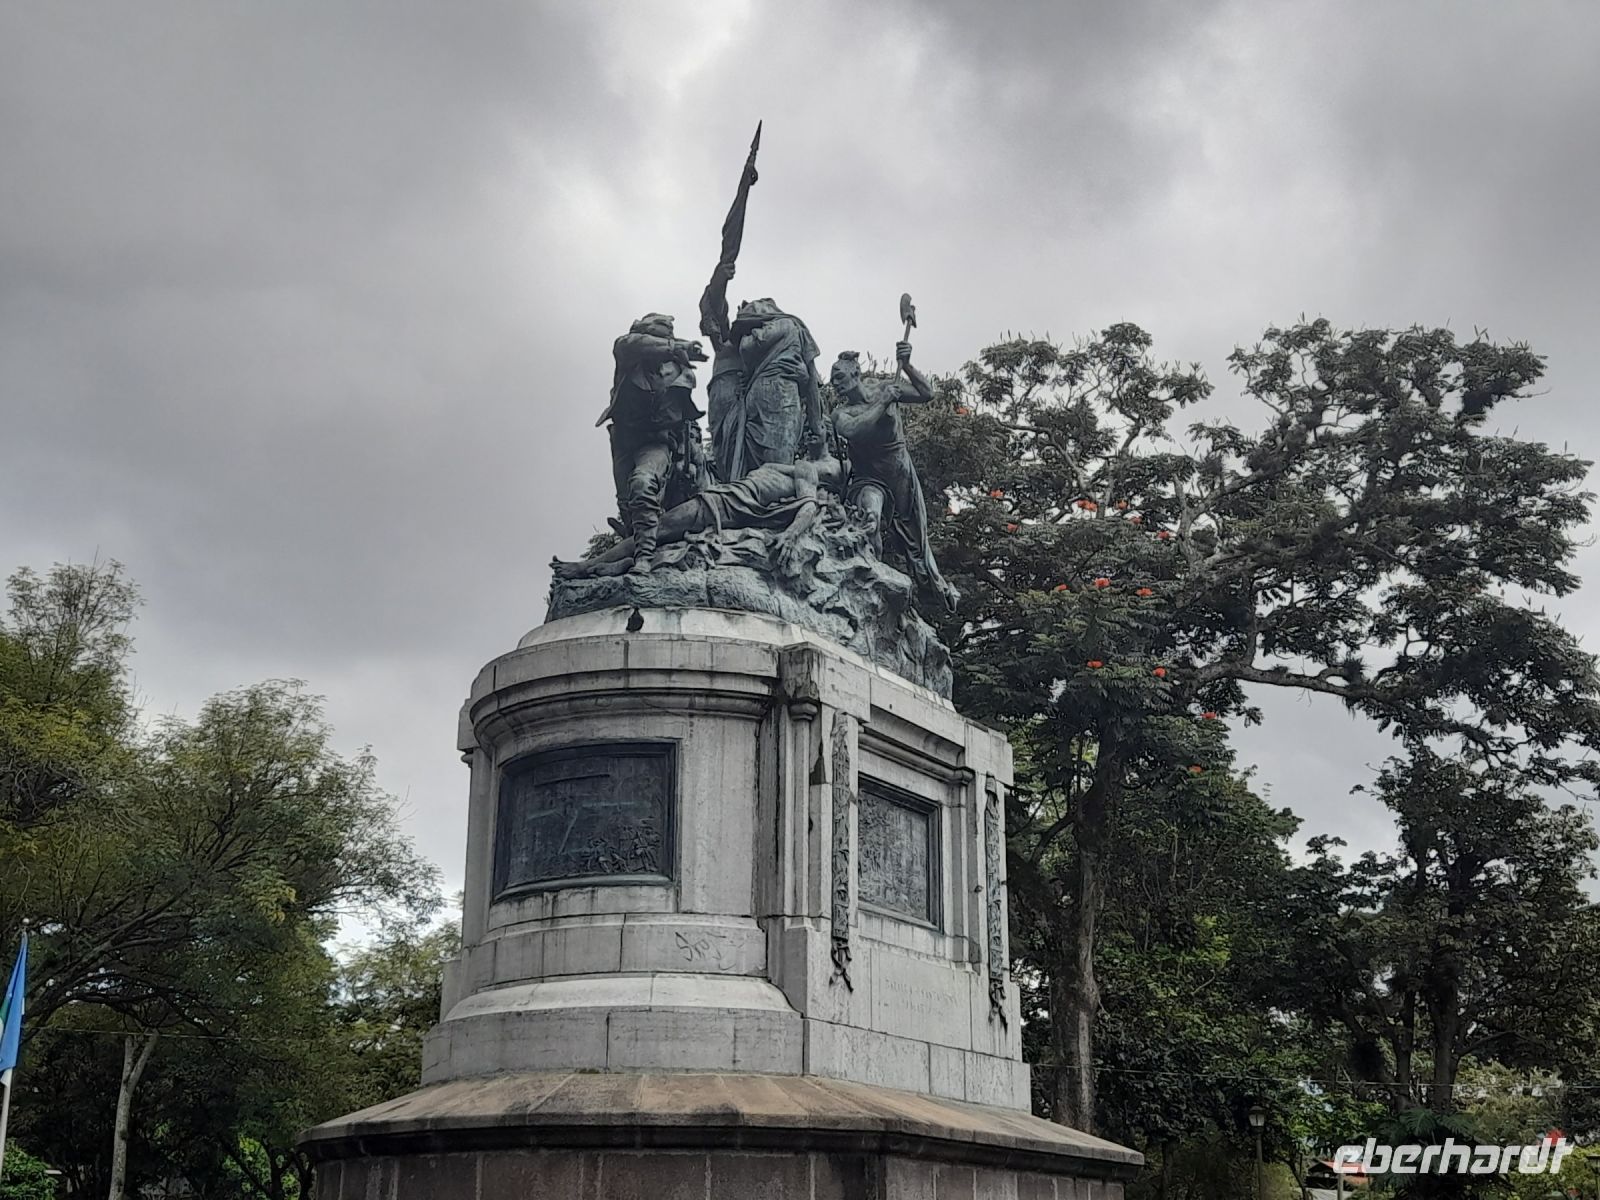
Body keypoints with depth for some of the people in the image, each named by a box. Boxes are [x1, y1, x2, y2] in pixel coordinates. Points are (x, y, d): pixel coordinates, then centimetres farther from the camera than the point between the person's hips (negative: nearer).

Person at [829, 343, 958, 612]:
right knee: (871, 508, -39)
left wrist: (906, 366, -27)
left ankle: (935, 583, 40)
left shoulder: (881, 387, -4)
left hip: (902, 474, 2)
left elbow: (926, 394, -13)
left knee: (916, 536, 16)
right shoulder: (841, 414, -9)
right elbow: (854, 429, -32)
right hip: (869, 479, -2)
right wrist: (884, 402, -28)